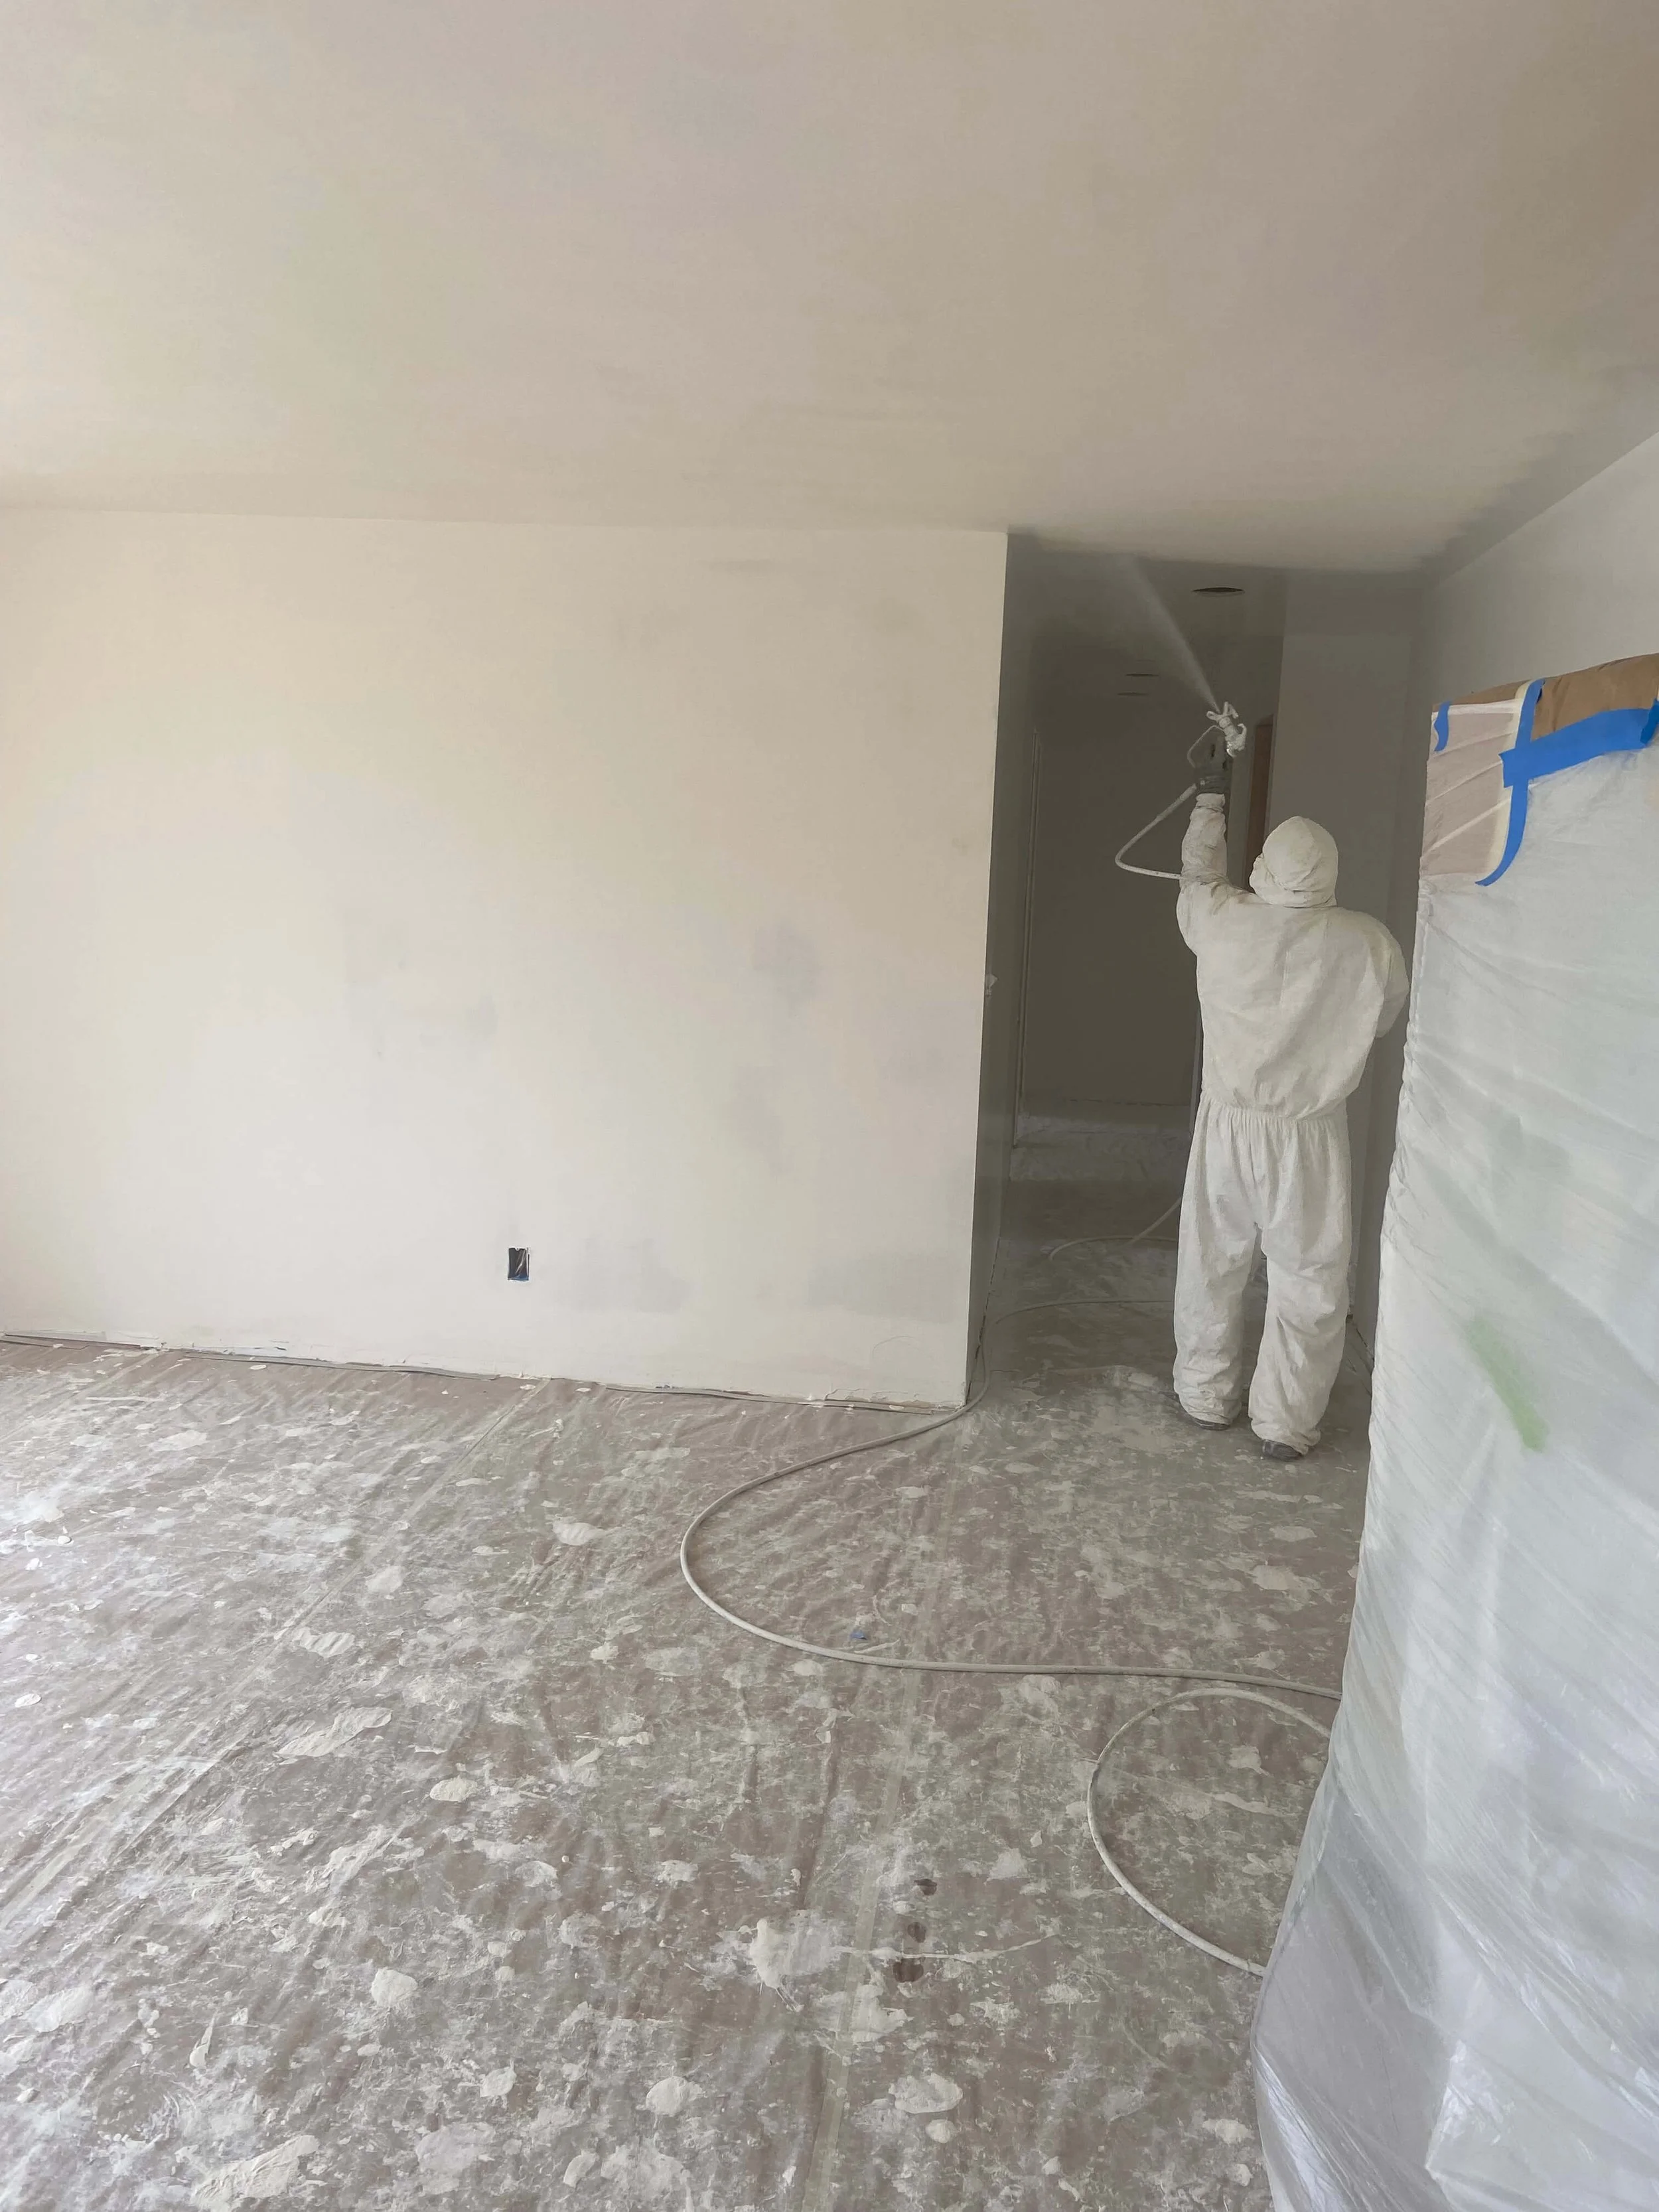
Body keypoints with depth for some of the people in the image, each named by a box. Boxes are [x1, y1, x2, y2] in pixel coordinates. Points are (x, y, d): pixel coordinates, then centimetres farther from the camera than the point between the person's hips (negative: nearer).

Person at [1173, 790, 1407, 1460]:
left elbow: (1197, 876, 13)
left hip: (1228, 1121, 2)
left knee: (1212, 1264, 16)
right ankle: (1284, 1421, 14)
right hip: (1311, 1133, -1)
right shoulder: (1368, 943, -11)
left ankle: (1207, 1395, 28)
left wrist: (1210, 800, 27)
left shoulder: (1221, 920, -10)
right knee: (1308, 1278, 10)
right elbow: (1385, 1011, 8)